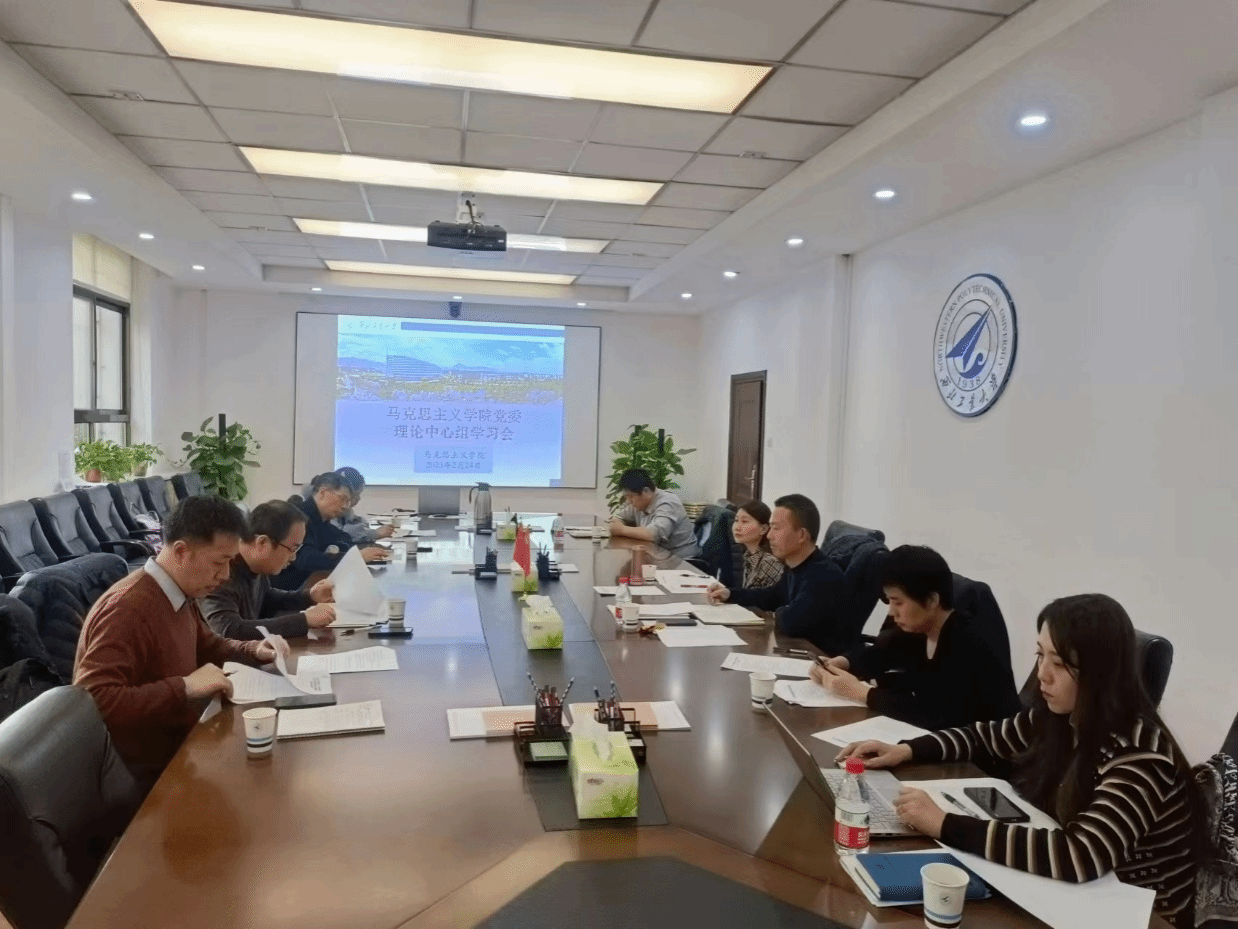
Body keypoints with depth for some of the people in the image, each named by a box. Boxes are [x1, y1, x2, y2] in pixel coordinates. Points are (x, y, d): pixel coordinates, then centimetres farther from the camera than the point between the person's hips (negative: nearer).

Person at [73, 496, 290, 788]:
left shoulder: (179, 594, 4)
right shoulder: (127, 609, -25)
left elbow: (206, 645, 22)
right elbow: (94, 701, -33)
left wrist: (253, 650, 4)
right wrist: (184, 686, -34)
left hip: (178, 747, 8)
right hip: (144, 776, -8)